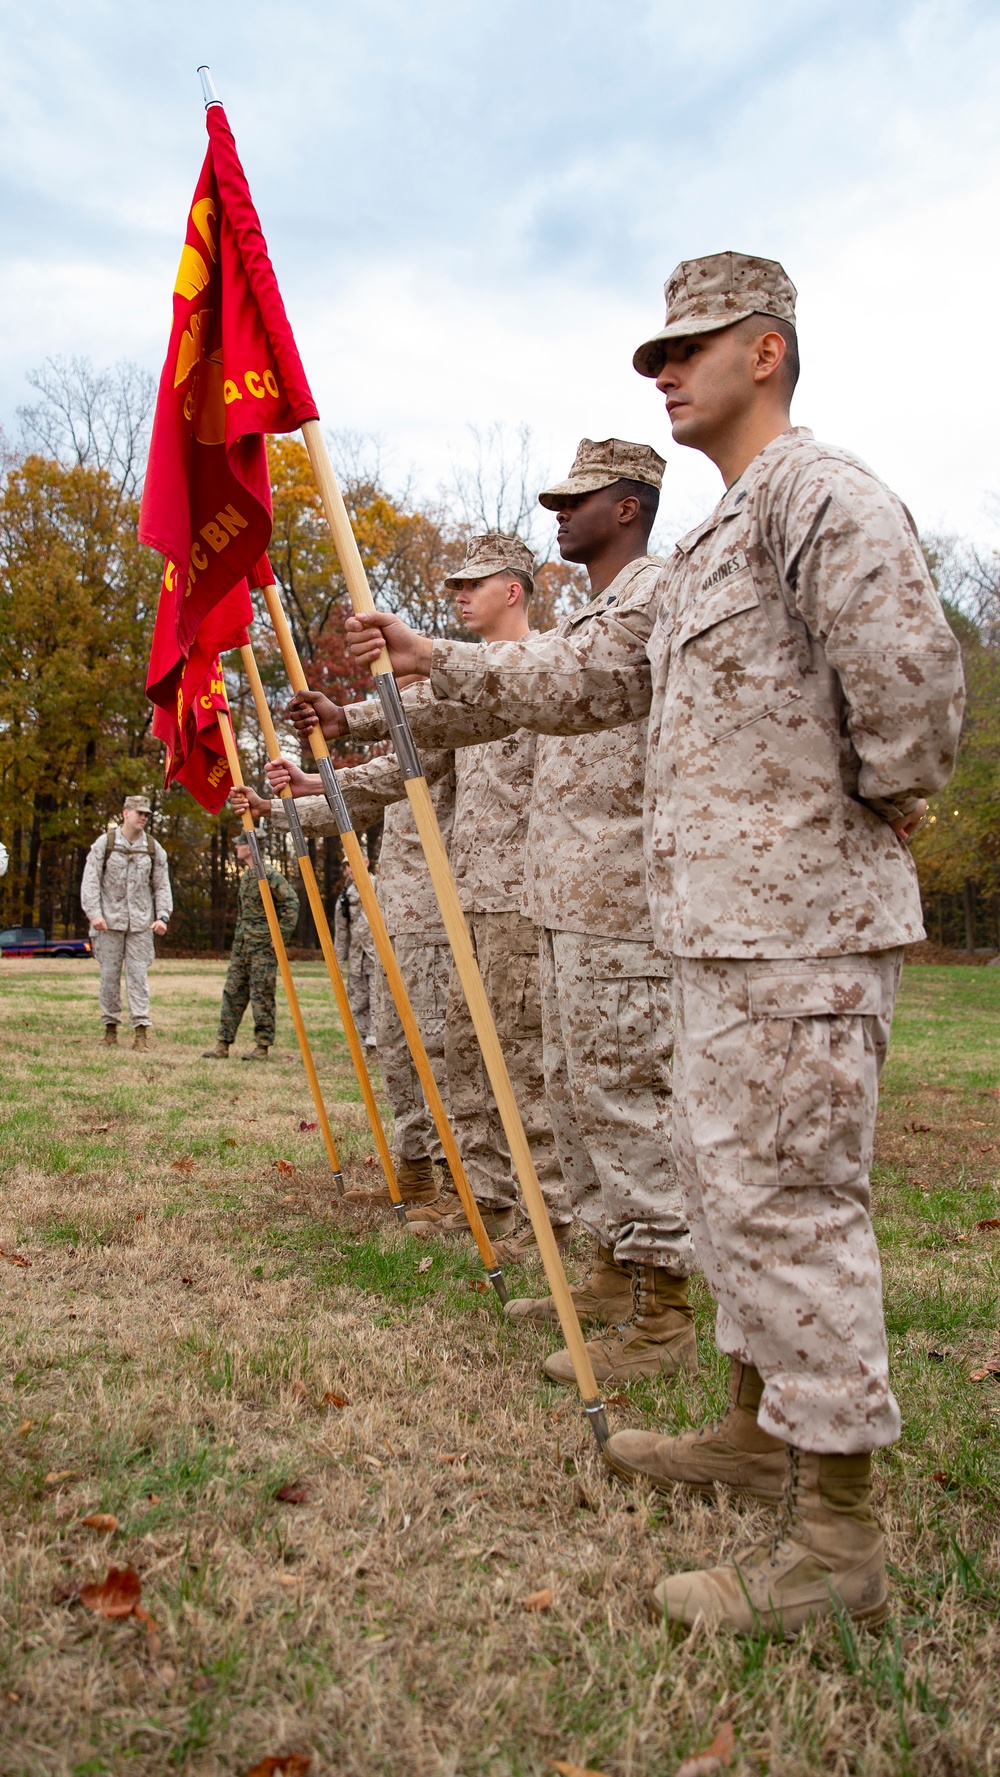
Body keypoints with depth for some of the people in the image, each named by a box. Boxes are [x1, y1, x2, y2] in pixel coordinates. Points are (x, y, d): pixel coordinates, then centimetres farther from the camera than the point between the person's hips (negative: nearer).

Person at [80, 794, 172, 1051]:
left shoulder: (154, 848, 7)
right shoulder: (104, 843, 1)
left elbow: (162, 885, 10)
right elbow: (91, 880, -2)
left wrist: (162, 916, -2)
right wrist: (94, 913, -12)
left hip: (141, 923, 1)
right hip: (109, 921, -1)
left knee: (138, 974, -4)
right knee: (109, 974, 4)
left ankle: (141, 1029, -5)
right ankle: (110, 1026, 14)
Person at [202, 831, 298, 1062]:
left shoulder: (268, 874, -13)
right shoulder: (245, 875, 15)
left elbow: (291, 903, -17)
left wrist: (281, 935, -18)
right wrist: (238, 936, 18)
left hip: (262, 946, -9)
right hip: (241, 944, 9)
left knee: (261, 995, -4)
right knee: (232, 992, 7)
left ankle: (263, 1047, 3)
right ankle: (223, 1045, 10)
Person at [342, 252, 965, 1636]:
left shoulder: (816, 489, -10)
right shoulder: (712, 545, 23)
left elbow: (907, 655, -27)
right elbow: (594, 677, 23)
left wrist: (890, 794, -11)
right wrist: (435, 662, 19)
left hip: (801, 924, -10)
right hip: (729, 920, 11)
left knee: (783, 1198, -7)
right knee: (726, 1177, 17)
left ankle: (837, 1537, 6)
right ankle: (759, 1429, 33)